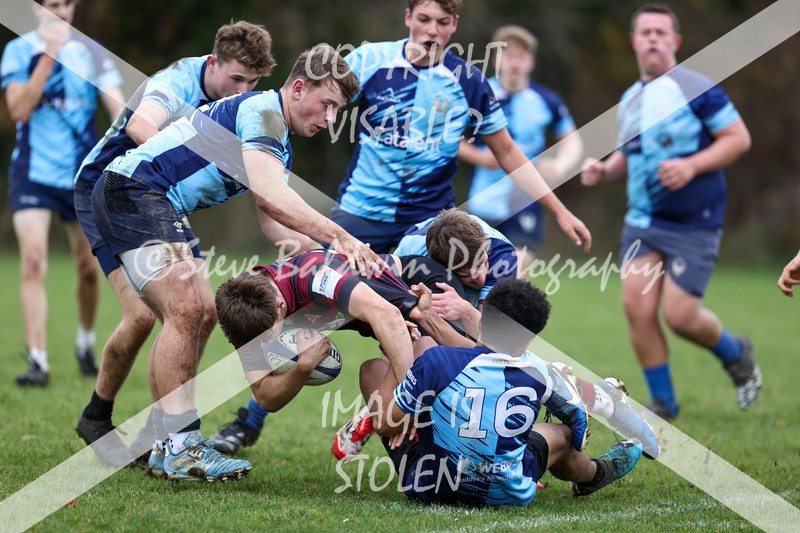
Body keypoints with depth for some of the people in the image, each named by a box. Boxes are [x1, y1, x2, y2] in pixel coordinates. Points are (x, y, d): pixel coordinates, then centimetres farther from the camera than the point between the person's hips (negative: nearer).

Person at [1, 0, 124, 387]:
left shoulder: (90, 52, 2)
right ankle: (38, 362, -16)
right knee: (33, 263, -16)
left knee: (89, 268, 9)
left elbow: (117, 106, -5)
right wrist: (49, 57, -21)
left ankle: (85, 346, 33)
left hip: (82, 175, 2)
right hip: (33, 175, -2)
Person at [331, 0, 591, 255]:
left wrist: (559, 211, 2)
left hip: (432, 215, 0)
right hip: (360, 211, 0)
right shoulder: (368, 60, -6)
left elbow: (507, 153, 5)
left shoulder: (469, 81, -2)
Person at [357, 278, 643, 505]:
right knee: (561, 435, 34)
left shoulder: (436, 361, -24)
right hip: (507, 494, 1)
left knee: (373, 368, 16)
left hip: (425, 487, -1)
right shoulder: (537, 372, -13)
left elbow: (385, 424, -14)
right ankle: (595, 473, 69)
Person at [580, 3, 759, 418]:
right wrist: (604, 170, 3)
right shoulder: (630, 99, 12)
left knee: (679, 315, -8)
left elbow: (738, 137, -10)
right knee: (636, 306, -7)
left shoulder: (696, 88, -9)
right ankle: (663, 402, 8)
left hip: (693, 225, -6)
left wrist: (691, 166, -21)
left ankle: (736, 356, 24)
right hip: (642, 223, 6)